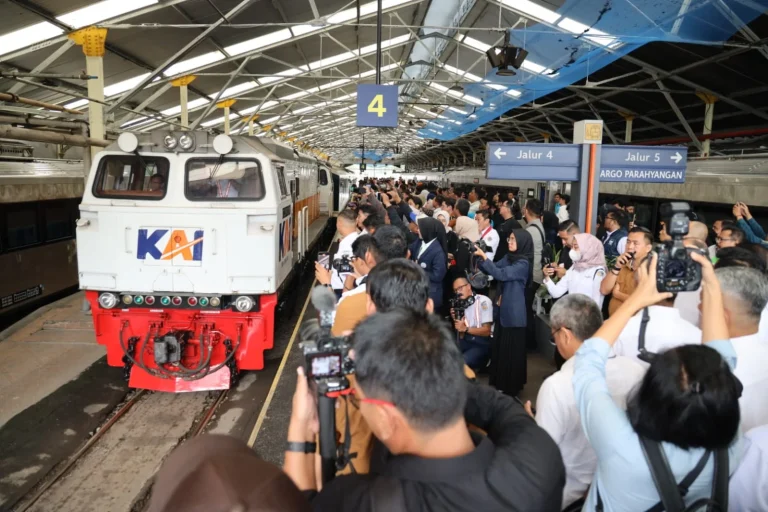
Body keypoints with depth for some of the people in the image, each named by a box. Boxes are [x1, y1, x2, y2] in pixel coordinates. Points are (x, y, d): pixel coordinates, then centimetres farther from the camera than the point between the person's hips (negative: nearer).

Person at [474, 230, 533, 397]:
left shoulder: (522, 264, -17)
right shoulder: (509, 258, 7)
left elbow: (500, 274, -27)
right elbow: (491, 270, 7)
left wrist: (484, 256, -28)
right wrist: (478, 257, -9)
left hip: (514, 312, -8)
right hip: (504, 309, 8)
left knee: (511, 349, 3)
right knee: (500, 347, 15)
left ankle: (511, 386, 17)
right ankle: (501, 382, 29)